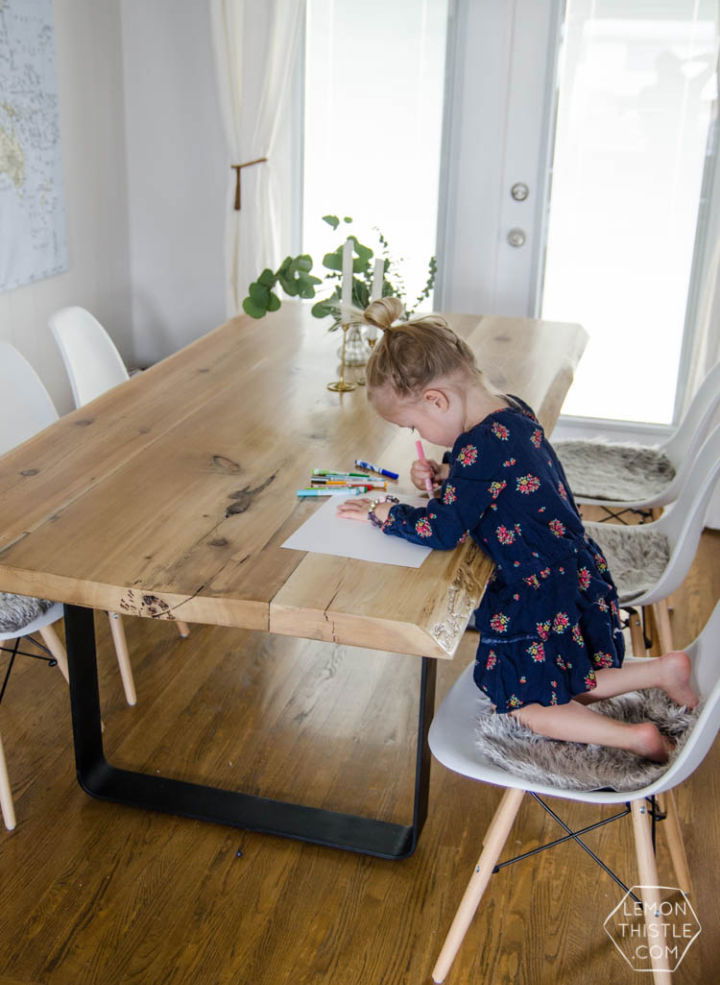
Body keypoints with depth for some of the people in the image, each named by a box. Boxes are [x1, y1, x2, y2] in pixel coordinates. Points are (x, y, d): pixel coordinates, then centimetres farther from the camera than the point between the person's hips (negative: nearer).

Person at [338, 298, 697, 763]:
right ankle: (666, 668, 11)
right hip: (579, 572, 10)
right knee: (568, 689, 21)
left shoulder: (481, 445, -26)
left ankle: (637, 738, -2)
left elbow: (442, 530, -20)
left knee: (530, 708, 6)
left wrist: (382, 512, -6)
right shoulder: (513, 410, 3)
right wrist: (445, 475, 5)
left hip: (543, 594, -10)